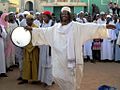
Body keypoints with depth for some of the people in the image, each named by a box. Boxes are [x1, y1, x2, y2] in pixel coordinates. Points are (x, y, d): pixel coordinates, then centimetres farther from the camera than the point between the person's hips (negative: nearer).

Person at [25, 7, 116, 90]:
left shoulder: (76, 26, -1)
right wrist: (32, 29, 16)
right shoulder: (56, 27, 11)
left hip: (72, 59, -4)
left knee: (71, 79, 3)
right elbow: (44, 31, 19)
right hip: (59, 59, 4)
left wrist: (104, 26, -15)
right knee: (58, 76, 8)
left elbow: (90, 27, -7)